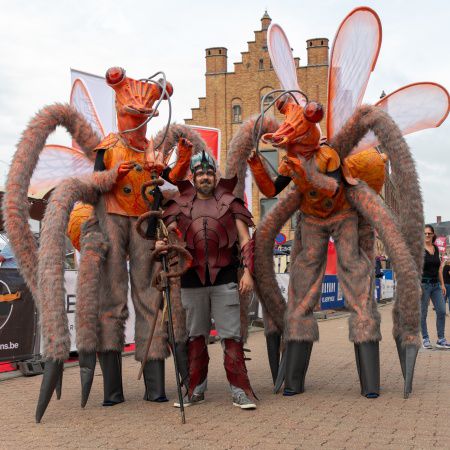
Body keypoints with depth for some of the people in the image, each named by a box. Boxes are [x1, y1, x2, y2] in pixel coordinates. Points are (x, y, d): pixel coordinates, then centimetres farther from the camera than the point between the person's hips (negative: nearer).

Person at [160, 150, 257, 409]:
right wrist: (160, 244, -15)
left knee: (231, 335, -4)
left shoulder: (229, 203, 7)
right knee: (195, 336, 10)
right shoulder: (181, 205, 11)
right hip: (192, 278, 2)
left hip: (225, 277, -2)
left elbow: (246, 240, 5)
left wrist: (247, 272, -5)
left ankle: (239, 390, 0)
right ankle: (196, 390, 19)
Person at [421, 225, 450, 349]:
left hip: (436, 284, 6)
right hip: (424, 283, -6)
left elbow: (439, 268, 17)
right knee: (423, 313, 1)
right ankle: (425, 339, 11)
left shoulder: (436, 249, 12)